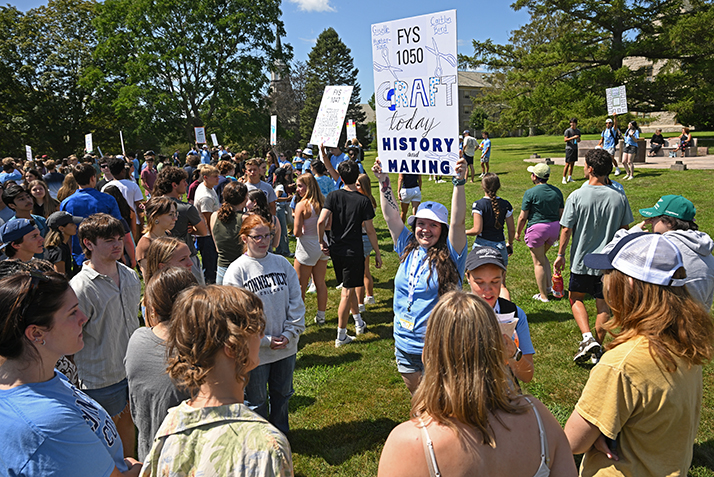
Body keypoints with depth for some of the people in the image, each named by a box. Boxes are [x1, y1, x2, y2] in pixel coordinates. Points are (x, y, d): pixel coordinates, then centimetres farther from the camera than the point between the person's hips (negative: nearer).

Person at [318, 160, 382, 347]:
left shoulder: (333, 196, -4)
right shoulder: (363, 200, -10)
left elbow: (321, 221, -13)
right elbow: (370, 230, -9)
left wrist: (321, 242, 3)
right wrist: (377, 253, 1)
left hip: (336, 249, 4)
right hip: (354, 251, -3)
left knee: (349, 286, 22)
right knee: (347, 292, 2)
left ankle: (359, 322, 37)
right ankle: (341, 336, 8)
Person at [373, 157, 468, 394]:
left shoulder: (450, 255, -10)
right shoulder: (408, 249, 2)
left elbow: (458, 222, -23)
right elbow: (391, 216, 1)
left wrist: (459, 182, -31)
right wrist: (383, 182, -5)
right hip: (405, 344, 5)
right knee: (416, 396, 22)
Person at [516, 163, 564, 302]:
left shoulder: (530, 193, -12)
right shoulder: (557, 191, 6)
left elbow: (523, 217, -10)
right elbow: (561, 214, 12)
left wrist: (518, 232, 4)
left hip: (537, 228, -6)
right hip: (554, 227, 6)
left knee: (539, 262, 5)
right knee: (542, 255, 27)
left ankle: (543, 295, 12)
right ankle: (548, 284, 21)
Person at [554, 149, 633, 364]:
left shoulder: (577, 196, -14)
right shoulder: (619, 197, -6)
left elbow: (566, 229, -10)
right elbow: (624, 229, 3)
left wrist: (561, 254, 2)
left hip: (582, 260, -2)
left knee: (576, 298, 18)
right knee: (603, 305, 14)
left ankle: (587, 338, 0)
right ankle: (597, 349, 24)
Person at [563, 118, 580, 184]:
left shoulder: (578, 131, 13)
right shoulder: (568, 130, -7)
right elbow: (565, 139, -12)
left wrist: (578, 139, -1)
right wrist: (573, 137, -22)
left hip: (575, 148, 7)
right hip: (569, 148, -7)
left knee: (572, 164, 8)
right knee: (567, 164, -8)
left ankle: (569, 178, 14)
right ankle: (564, 178, -5)